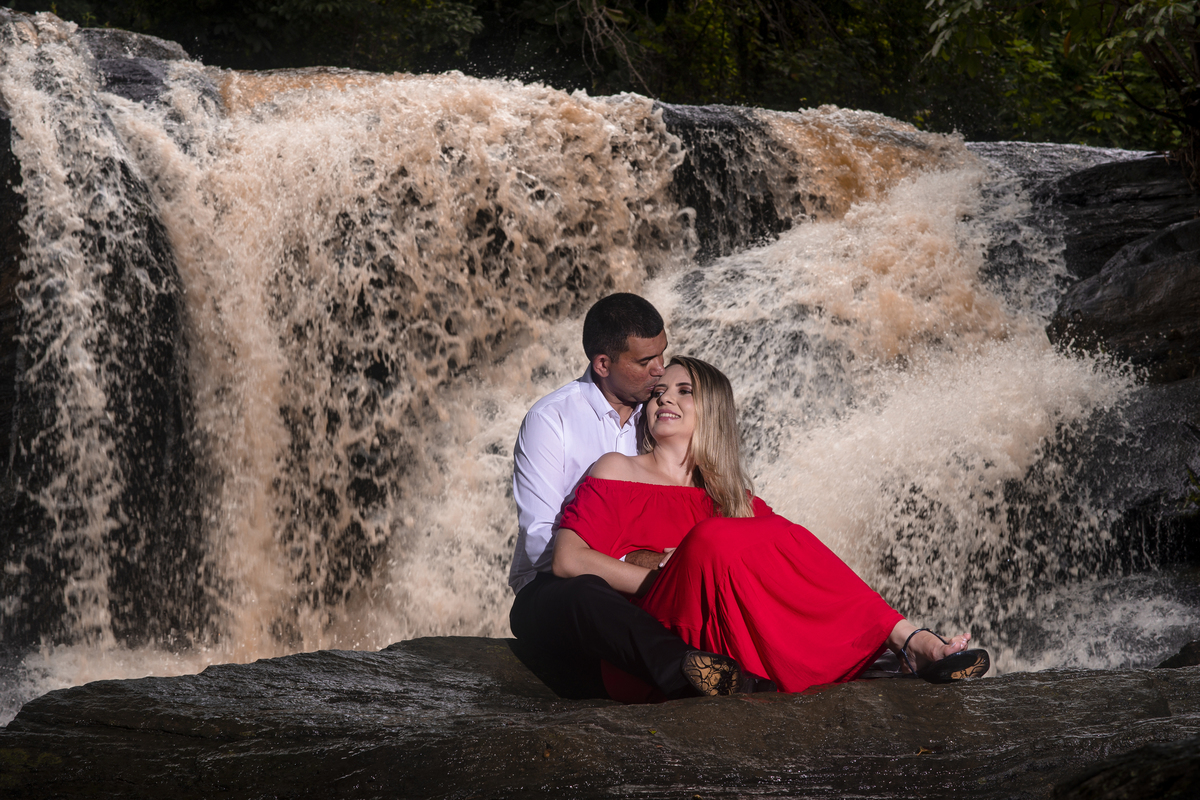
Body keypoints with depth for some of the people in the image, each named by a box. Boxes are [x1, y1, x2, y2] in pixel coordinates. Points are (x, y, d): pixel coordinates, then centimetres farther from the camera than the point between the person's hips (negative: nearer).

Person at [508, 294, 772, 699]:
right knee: (586, 596, -41)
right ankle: (689, 672, -63)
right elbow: (539, 541, -12)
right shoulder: (551, 419, -3)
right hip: (552, 590, -5)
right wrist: (626, 560, -27)